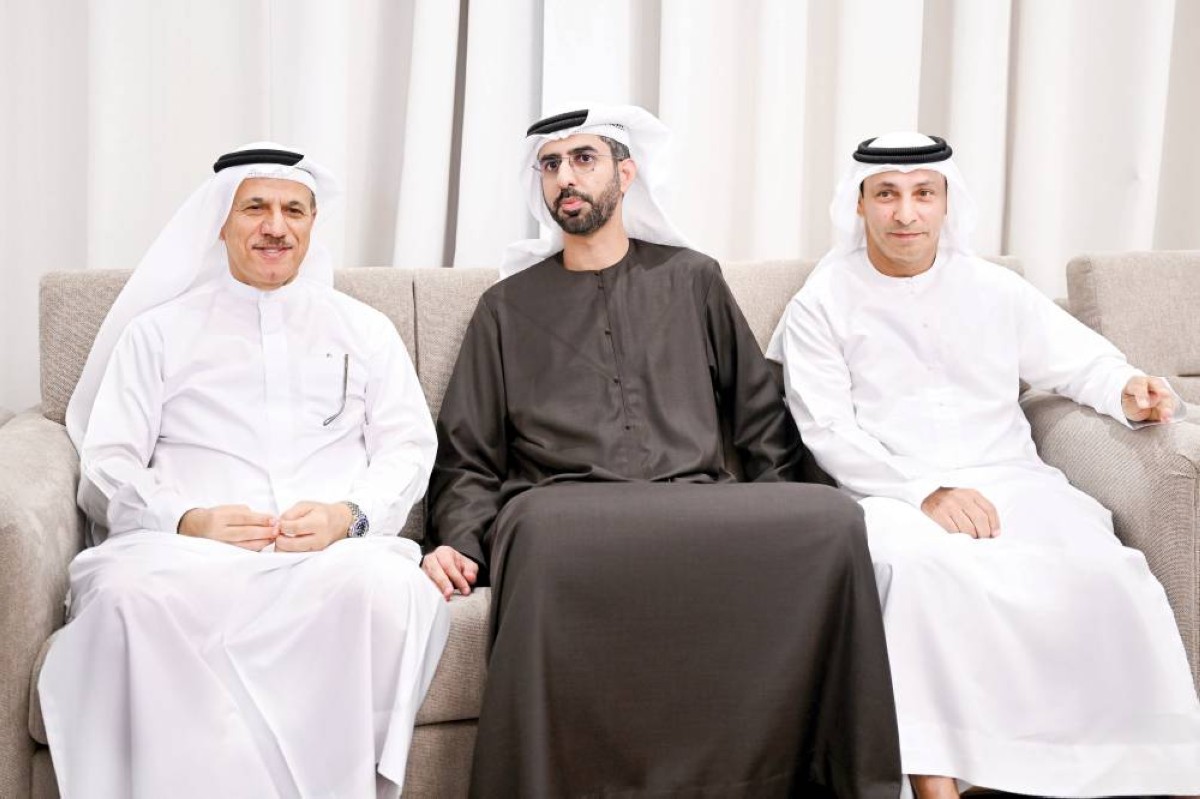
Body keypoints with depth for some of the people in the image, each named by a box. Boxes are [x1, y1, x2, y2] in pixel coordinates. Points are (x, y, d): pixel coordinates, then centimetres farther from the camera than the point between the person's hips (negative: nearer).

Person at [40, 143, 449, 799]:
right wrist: (186, 520, -9)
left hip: (335, 549, 1)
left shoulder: (365, 330, 23)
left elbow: (408, 449, 15)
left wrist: (348, 514, -7)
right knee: (133, 591, -36)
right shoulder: (157, 332, 20)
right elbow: (108, 461, 11)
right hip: (189, 548, 0)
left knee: (389, 587, -36)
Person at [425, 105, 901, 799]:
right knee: (547, 527, -40)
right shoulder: (509, 305, 21)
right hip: (563, 506, -1)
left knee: (832, 517, -30)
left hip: (697, 502, 2)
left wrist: (769, 524, 4)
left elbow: (764, 422, 21)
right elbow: (467, 458, 17)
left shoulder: (692, 280, 22)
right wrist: (460, 541, -3)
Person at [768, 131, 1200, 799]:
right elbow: (830, 435, -3)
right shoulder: (820, 308, 6)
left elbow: (1078, 359, 19)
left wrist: (1129, 391, -5)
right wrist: (926, 492, -16)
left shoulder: (993, 289, 16)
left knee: (1102, 566, -27)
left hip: (1010, 482, 3)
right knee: (914, 563, -38)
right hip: (893, 498, -2)